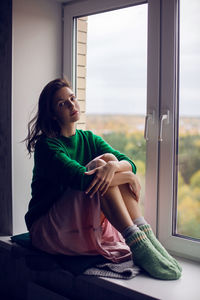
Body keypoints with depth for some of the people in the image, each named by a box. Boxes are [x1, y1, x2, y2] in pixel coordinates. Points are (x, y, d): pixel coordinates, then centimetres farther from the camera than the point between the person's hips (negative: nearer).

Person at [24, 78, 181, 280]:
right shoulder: (46, 145, -12)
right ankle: (138, 247, -34)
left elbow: (130, 163, -5)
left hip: (87, 224, 6)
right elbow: (81, 179, -28)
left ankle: (145, 234, -26)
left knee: (109, 158, -15)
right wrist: (129, 177, -18)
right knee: (98, 163, -24)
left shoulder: (88, 139, 9)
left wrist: (113, 166, -29)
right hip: (47, 229, -5)